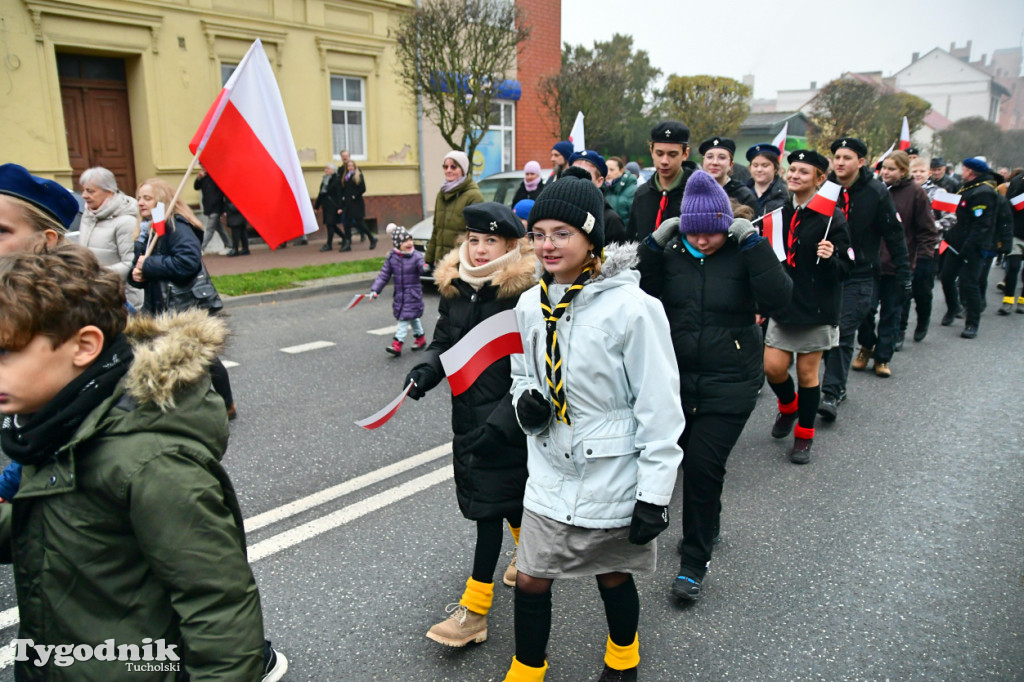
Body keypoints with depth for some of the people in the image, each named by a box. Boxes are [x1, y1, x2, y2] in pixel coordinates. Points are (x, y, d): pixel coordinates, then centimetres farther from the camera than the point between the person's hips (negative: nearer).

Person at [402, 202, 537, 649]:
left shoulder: (523, 293, -19)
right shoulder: (454, 286, 2)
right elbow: (444, 341, 11)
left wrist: (500, 422, -25)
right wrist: (425, 372, -9)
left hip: (506, 416, -6)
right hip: (467, 411, 6)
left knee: (489, 500, -1)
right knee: (508, 493, 21)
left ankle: (474, 610, 10)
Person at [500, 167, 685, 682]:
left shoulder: (631, 308, -19)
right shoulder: (530, 305, -2)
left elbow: (660, 407, -16)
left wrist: (654, 495, -14)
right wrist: (525, 399, -8)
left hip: (612, 478, -4)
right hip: (551, 471, 4)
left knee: (612, 578, 17)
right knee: (530, 582, 10)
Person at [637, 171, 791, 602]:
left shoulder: (744, 254, -8)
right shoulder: (672, 252, 0)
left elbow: (777, 299, -21)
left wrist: (753, 244, -23)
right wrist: (652, 246, -14)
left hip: (730, 383, -3)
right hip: (678, 376, 4)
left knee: (704, 465, -6)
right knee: (691, 459, 15)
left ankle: (694, 562, 12)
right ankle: (706, 528, 44)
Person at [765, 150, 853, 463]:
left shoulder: (831, 218, -8)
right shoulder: (779, 213, 6)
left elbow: (845, 267, -8)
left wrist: (830, 259, -27)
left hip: (816, 308, -4)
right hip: (782, 304, 4)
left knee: (807, 372, 4)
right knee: (773, 367, -1)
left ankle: (804, 435, 21)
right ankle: (788, 406, 32)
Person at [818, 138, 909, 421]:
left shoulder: (876, 192, -5)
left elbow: (894, 235, -1)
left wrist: (903, 273, -3)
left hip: (859, 275, -3)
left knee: (844, 332, -8)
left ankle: (832, 392, -5)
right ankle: (838, 385, 21)